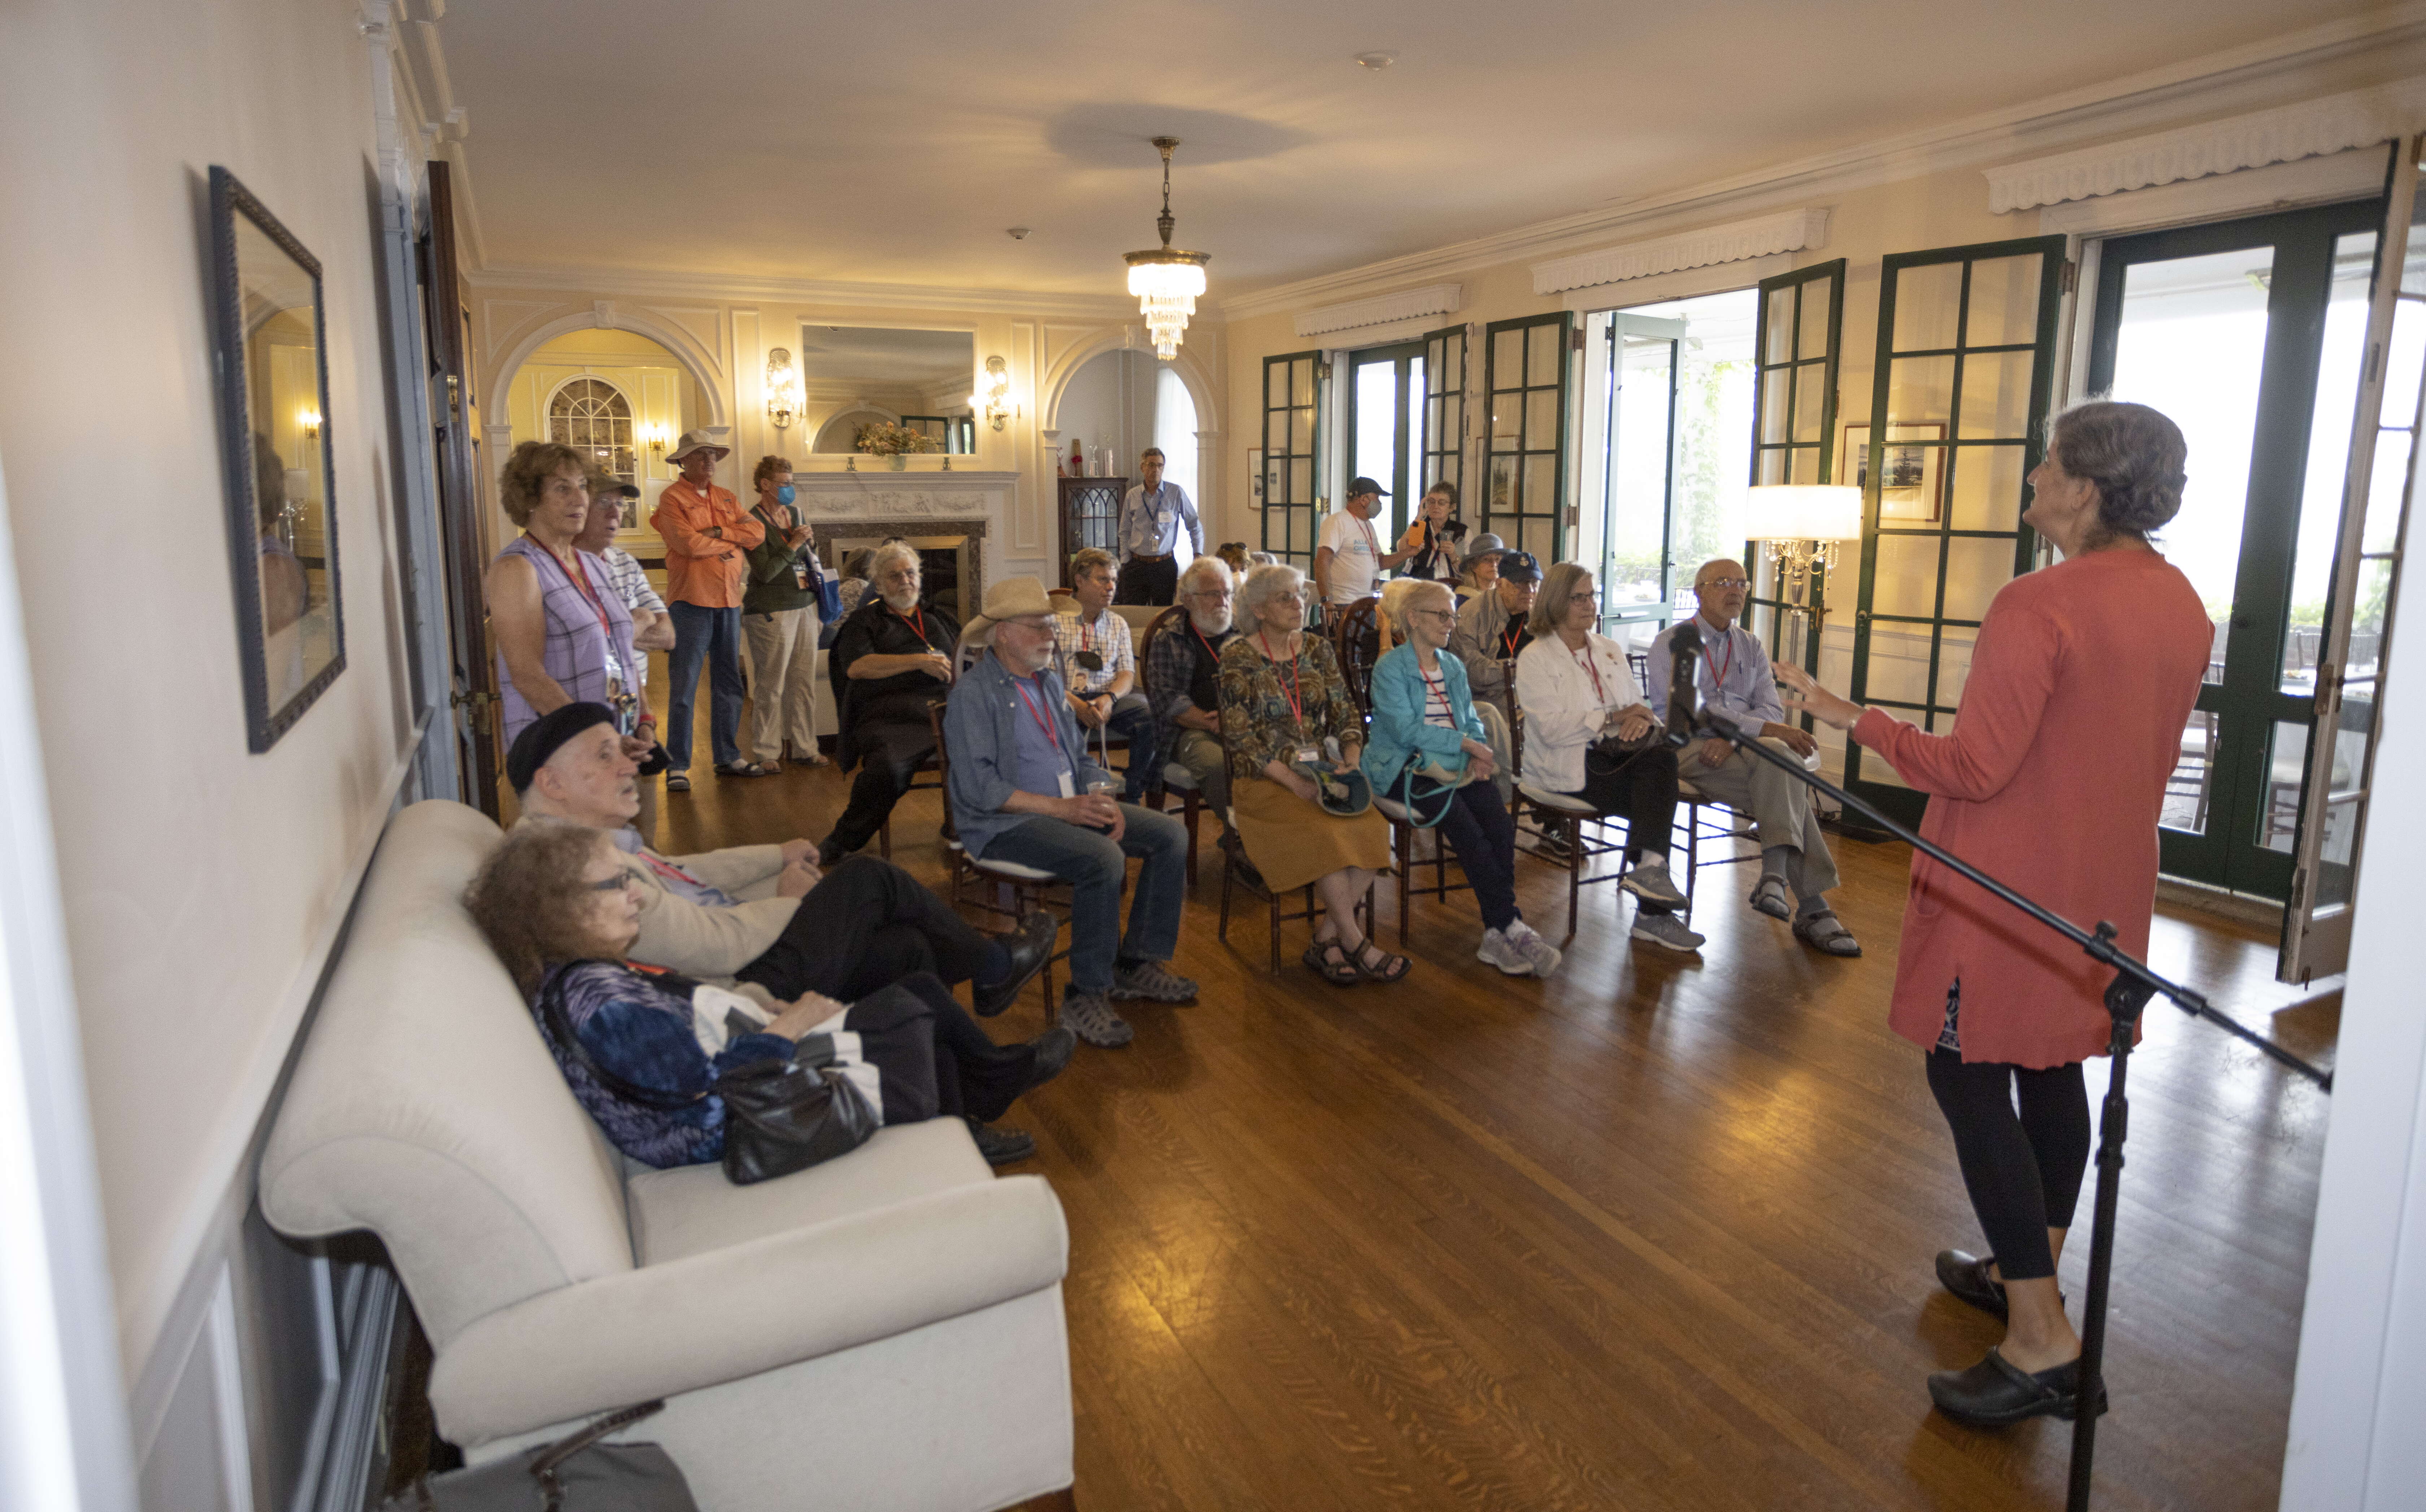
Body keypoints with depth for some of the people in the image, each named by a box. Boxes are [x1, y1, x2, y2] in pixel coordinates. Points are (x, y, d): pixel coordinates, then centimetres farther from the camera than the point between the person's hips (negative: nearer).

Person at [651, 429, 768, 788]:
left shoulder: (727, 499, 17)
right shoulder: (672, 498, -2)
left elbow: (758, 533, 3)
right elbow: (689, 543, -17)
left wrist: (718, 532, -11)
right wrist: (734, 540, -4)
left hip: (729, 600, 6)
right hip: (692, 600, -6)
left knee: (729, 683, 11)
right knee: (685, 685, -5)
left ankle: (728, 757, 20)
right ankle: (678, 766, -1)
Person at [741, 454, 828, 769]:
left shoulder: (794, 514, 13)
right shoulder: (753, 521, -10)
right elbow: (765, 572, -18)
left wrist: (811, 544, 3)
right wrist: (794, 544, -15)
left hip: (804, 606, 7)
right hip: (771, 611, -7)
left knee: (804, 682, 9)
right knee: (771, 685, -2)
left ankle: (804, 749, 17)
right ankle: (766, 753, 7)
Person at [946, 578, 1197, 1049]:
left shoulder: (1049, 680, 15)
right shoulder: (973, 694, -11)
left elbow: (1078, 755, 20)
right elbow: (980, 788, -19)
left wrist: (1101, 798, -3)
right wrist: (1062, 808, -22)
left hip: (1071, 806, 9)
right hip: (1004, 822, -8)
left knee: (1171, 835, -5)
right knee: (1103, 860, -33)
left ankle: (1137, 963, 2)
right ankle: (1086, 994, -19)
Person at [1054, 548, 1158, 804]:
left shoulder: (1118, 624, 21)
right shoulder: (1055, 619, 6)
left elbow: (1128, 673, 11)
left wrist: (1109, 698, -12)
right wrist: (1076, 704, -19)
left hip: (1108, 698, 4)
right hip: (1067, 697, -3)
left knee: (1151, 713, -27)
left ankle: (1133, 796, -15)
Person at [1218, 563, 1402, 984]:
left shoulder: (1318, 650, 12)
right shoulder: (1239, 657, -3)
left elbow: (1347, 715, 12)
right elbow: (1240, 735, -10)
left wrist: (1351, 763, -9)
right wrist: (1295, 783, -19)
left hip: (1323, 772, 5)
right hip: (1264, 781, -5)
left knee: (1373, 824, -23)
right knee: (1324, 832, -31)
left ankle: (1326, 939, -13)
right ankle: (1354, 943, -16)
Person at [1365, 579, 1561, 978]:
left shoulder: (1453, 666, 20)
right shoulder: (1390, 668, -1)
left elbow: (1472, 721, 19)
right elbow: (1406, 730, -11)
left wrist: (1477, 755, -3)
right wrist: (1464, 743, -12)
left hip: (1453, 764, 6)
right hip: (1405, 766, -6)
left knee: (1500, 821, -23)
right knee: (1464, 825, -30)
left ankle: (1497, 932, -22)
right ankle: (1510, 924, -23)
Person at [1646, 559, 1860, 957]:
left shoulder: (1751, 647, 20)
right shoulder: (1670, 644, 3)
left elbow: (1771, 709, 7)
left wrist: (1733, 738, -16)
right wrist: (1766, 729, -21)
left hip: (1746, 750, 5)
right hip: (1689, 751, -5)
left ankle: (1776, 875, -33)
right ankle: (1811, 907, -31)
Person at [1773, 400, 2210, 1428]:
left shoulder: (2036, 607, -22)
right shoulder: (2182, 606, 6)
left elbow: (1974, 769, -23)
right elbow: (2153, 758, 16)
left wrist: (1849, 716, -17)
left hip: (2009, 889, -9)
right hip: (2103, 884, 9)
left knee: (1969, 1075, -2)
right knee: (2053, 1068, 18)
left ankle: (2041, 1342, 0)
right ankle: (2030, 1273, 34)